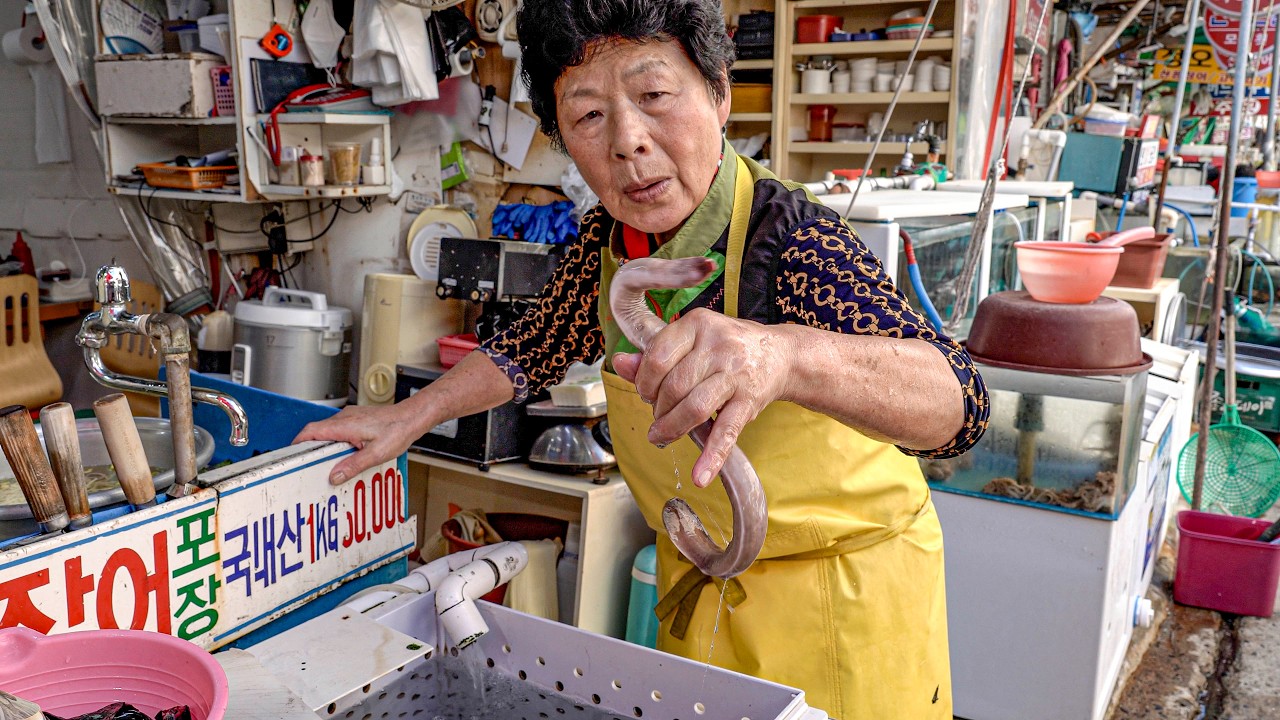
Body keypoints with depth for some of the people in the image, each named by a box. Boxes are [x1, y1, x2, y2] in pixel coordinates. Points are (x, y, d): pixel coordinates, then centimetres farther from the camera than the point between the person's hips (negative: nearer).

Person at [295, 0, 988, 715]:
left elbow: (959, 400, -42)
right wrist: (408, 416, -1)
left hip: (845, 595, -5)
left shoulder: (790, 240, -28)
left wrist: (786, 353, -61)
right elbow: (538, 346, 8)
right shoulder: (608, 240, -10)